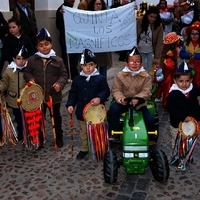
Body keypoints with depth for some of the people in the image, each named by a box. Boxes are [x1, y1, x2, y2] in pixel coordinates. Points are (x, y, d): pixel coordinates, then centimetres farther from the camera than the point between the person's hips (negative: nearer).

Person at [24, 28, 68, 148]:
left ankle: (59, 137, 32)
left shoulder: (58, 60, -5)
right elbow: (27, 72, 7)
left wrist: (60, 83, -22)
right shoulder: (32, 60, -1)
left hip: (54, 95, -1)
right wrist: (30, 79, -13)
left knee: (56, 117, 15)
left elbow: (64, 75, -4)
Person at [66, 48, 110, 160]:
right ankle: (84, 149, 34)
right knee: (84, 132, 18)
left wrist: (100, 98, -27)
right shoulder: (77, 80, 2)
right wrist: (70, 104, -8)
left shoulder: (100, 78, -7)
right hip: (82, 111, 3)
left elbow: (106, 91, -9)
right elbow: (73, 93, 5)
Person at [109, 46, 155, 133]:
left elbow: (146, 92, -12)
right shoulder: (120, 75, -6)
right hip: (124, 102, 0)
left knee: (150, 119, -15)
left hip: (139, 103, 0)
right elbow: (116, 90, -7)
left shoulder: (146, 77, -6)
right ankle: (115, 132, -13)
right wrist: (120, 98, -29)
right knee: (113, 109, -29)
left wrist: (137, 99, -31)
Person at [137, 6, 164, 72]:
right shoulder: (139, 21, -12)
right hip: (140, 50, 1)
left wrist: (157, 57, -19)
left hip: (151, 51, -1)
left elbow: (159, 42, -15)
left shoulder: (159, 26, -14)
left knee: (150, 69, 6)